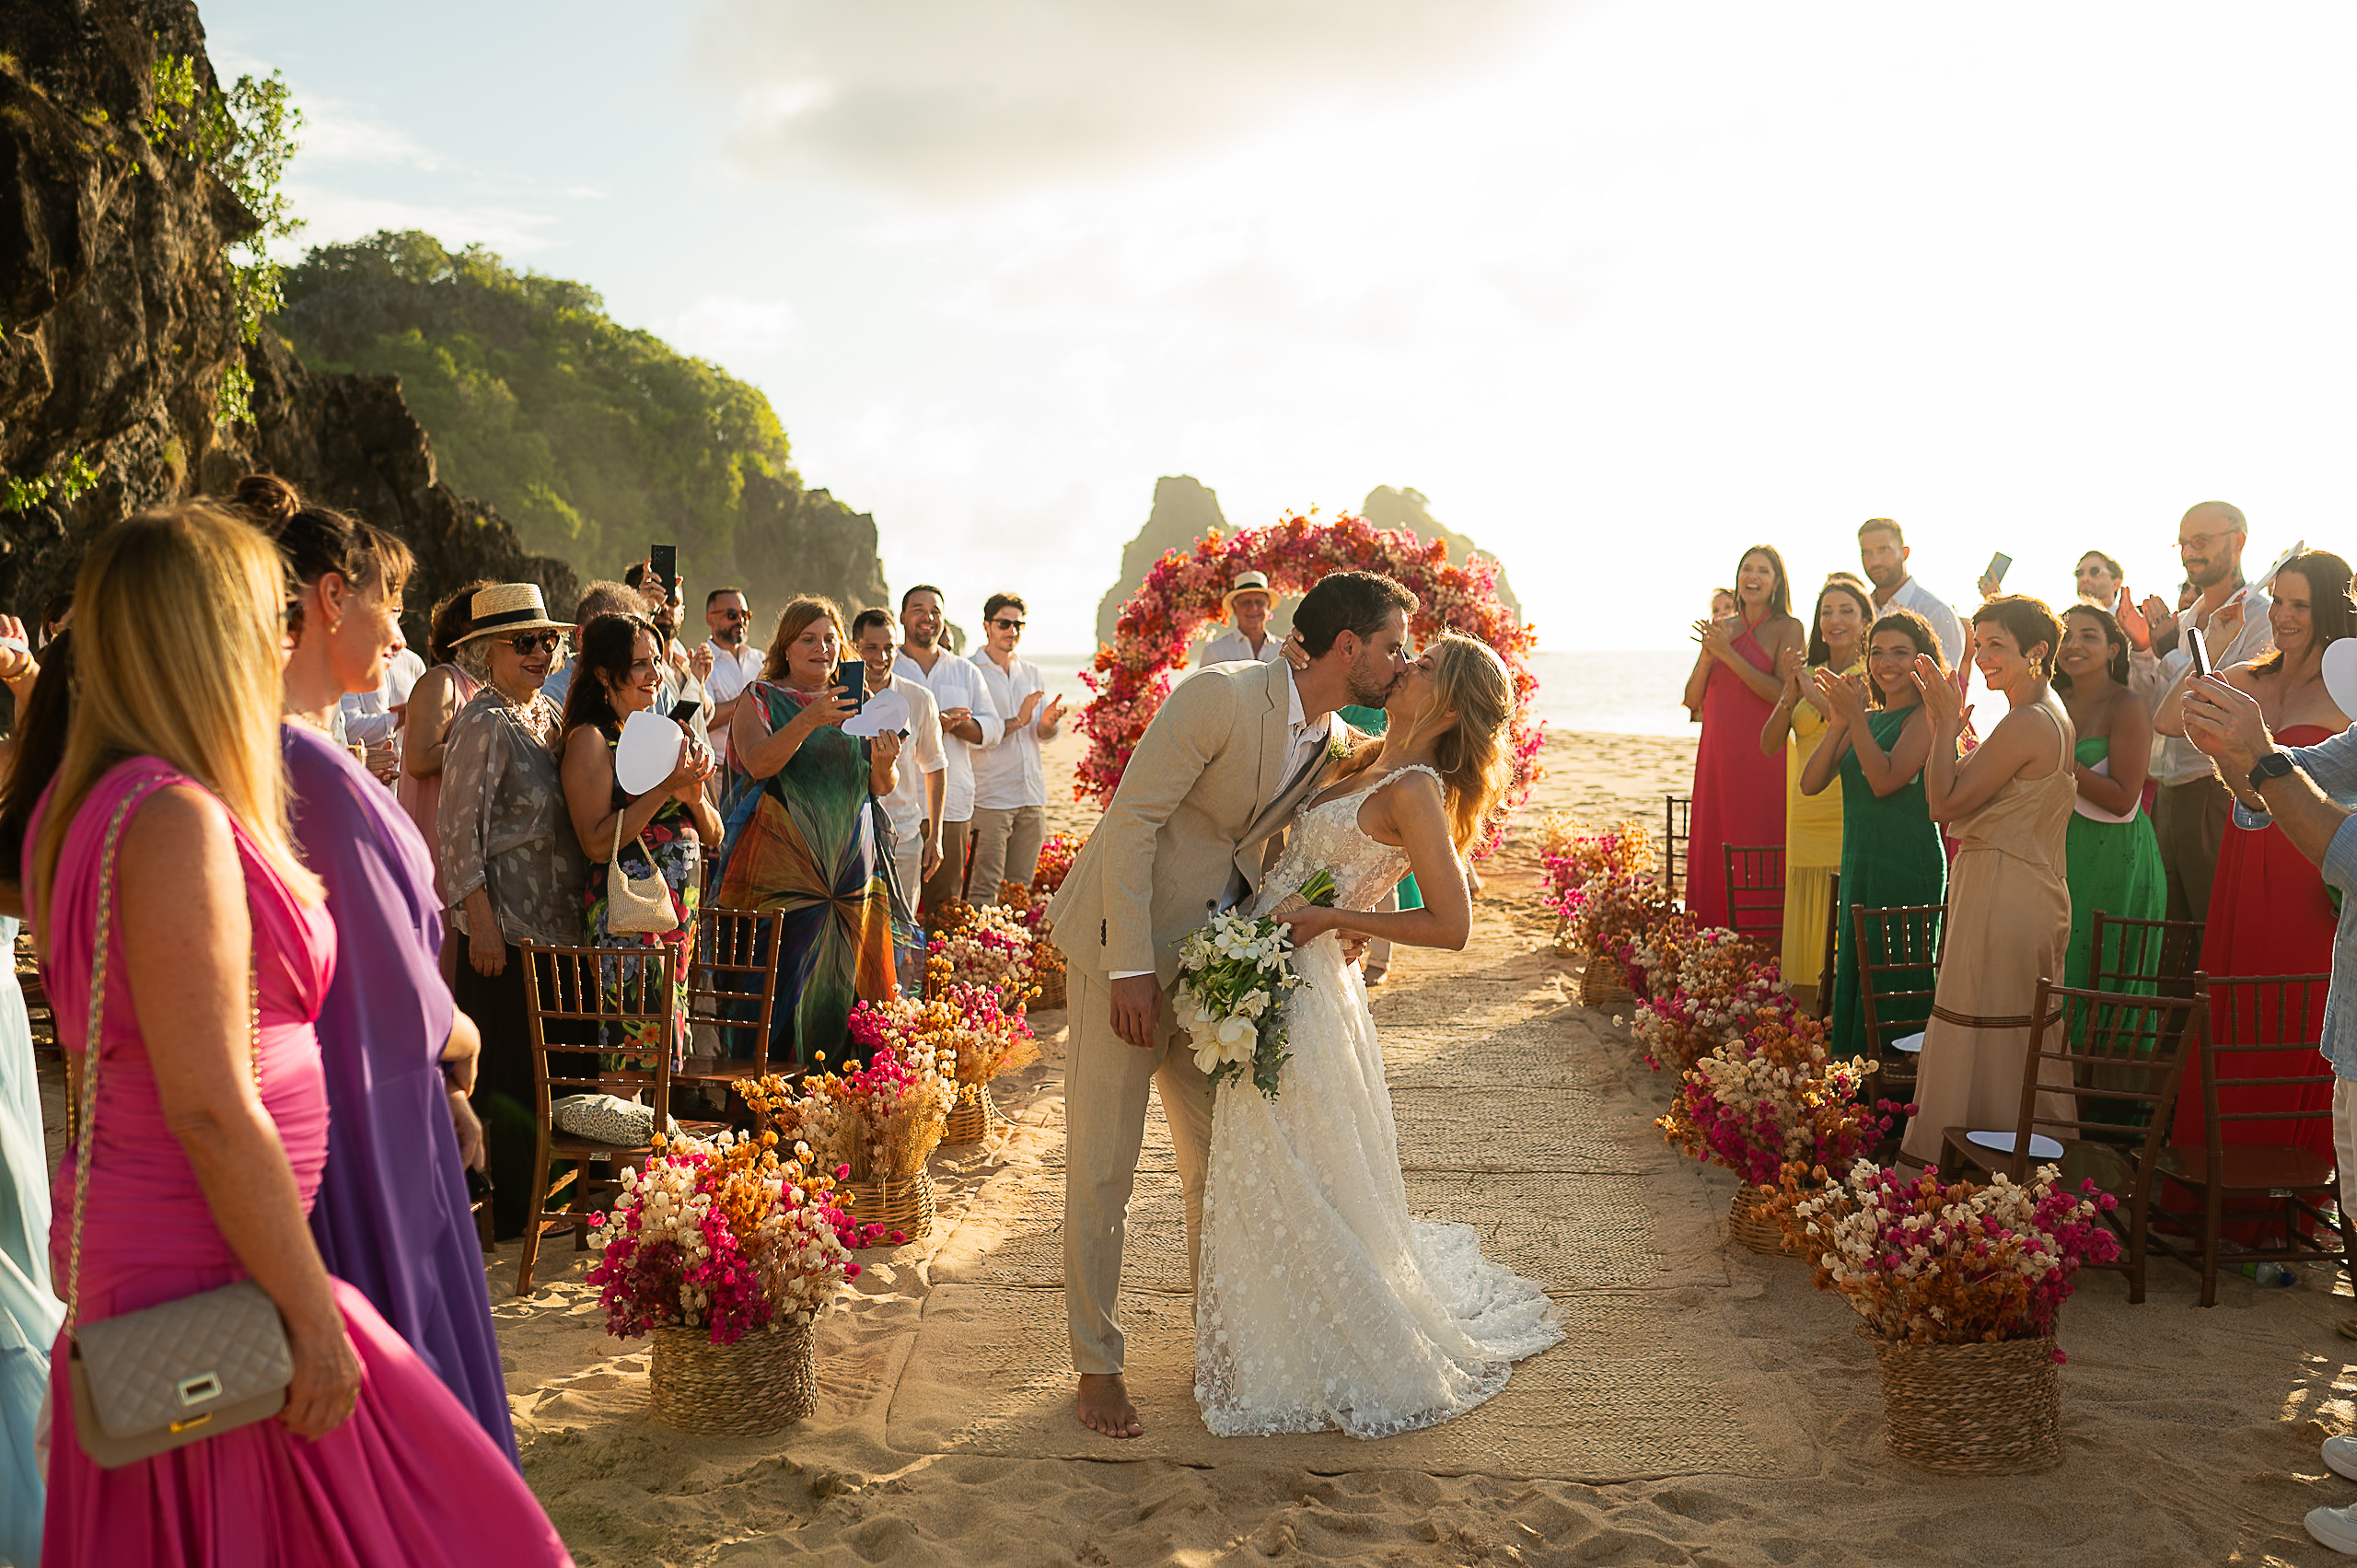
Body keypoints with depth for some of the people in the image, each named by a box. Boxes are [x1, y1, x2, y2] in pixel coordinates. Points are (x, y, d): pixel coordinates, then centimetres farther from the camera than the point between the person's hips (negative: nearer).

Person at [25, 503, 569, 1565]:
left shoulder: (83, 803, 8)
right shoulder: (175, 820, -21)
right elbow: (211, 1107, -23)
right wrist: (311, 1312, -19)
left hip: (120, 1235, 10)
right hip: (201, 1267, -10)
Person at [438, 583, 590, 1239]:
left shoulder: (550, 713, 12)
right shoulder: (483, 723, -11)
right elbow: (459, 829, -14)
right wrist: (481, 922, -18)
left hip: (560, 914, 8)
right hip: (508, 919, -7)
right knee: (511, 1064, -1)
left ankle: (545, 1190, 22)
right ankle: (510, 1208, 8)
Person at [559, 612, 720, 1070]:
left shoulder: (670, 735, 15)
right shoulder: (591, 739, -6)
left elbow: (712, 835, 16)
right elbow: (596, 843, -15)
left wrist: (694, 796, -5)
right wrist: (666, 788, -18)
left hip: (681, 913, 7)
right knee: (649, 1052, -9)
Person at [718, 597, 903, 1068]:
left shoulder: (856, 704, 15)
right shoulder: (761, 698, 3)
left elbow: (882, 789, 10)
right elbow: (759, 763, -16)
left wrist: (883, 764, -13)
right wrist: (809, 720, -29)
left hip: (851, 866, 4)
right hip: (781, 866, -4)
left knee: (848, 986, 3)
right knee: (786, 982, -8)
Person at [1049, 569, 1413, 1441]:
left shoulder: (1337, 747, 4)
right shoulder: (1222, 695, -19)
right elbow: (1132, 820, -21)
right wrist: (1133, 968, -24)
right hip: (1123, 948, -7)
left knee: (1218, 1161, 15)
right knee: (1103, 1167, 1)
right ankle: (1096, 1366, 15)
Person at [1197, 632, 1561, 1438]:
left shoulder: (1415, 790, -17)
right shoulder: (1368, 766, 9)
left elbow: (1451, 925, -23)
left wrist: (1329, 917, -20)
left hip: (1302, 988, -9)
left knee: (1301, 1191, 5)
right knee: (1266, 1183, 20)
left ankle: (1365, 1361, 24)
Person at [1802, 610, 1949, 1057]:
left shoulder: (1925, 717, -8)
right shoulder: (1868, 718, 13)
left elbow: (1885, 781, -21)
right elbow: (1810, 783, 4)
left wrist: (1855, 717, -19)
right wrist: (1839, 723, -8)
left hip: (1908, 866, -8)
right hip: (1859, 864, 8)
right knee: (1853, 976, 12)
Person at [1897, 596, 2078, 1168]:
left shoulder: (2026, 725, -20)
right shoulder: (2054, 718, 12)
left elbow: (1944, 804, -20)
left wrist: (1947, 724, -13)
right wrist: (1950, 725, 15)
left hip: (2001, 900, -10)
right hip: (2033, 891, 10)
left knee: (1986, 1038, -2)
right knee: (2024, 1039, 17)